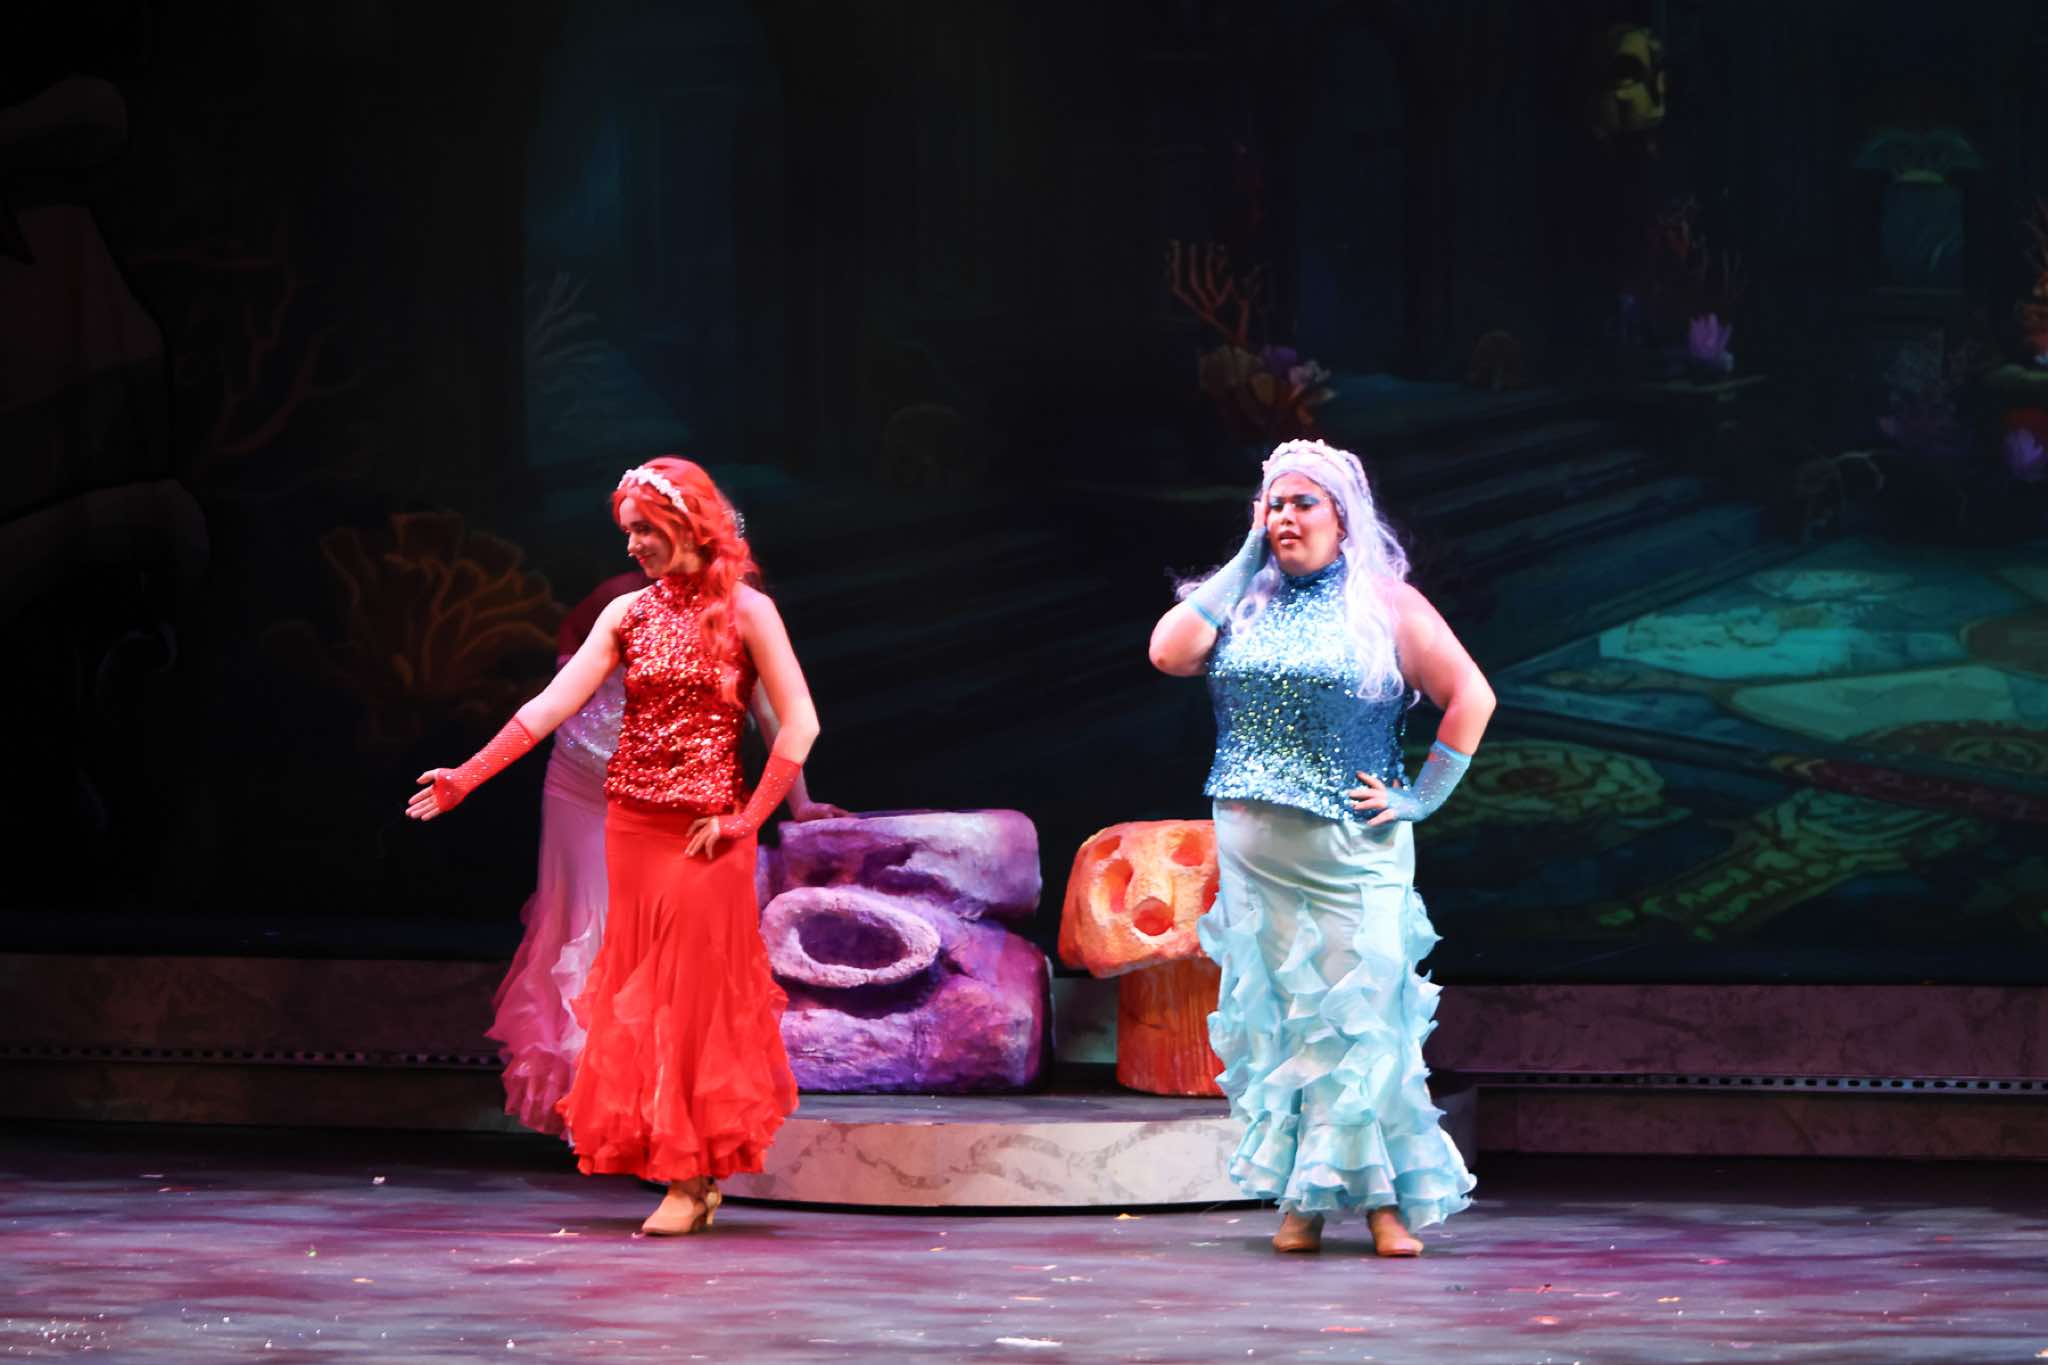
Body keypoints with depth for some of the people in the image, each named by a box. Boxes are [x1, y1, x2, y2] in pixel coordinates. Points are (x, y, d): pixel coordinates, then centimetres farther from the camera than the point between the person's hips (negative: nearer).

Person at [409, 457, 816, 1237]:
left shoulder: (744, 611, -5)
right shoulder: (630, 614, 7)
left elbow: (799, 723, -7)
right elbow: (553, 705, 3)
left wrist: (748, 820, -11)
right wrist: (468, 778, -3)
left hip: (704, 833, -5)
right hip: (632, 825, 5)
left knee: (697, 995, -4)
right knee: (640, 994, 5)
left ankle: (692, 1181, -2)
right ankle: (690, 1170, 14)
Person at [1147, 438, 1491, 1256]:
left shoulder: (1385, 603, 1)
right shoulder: (1244, 602, 12)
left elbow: (1471, 698, -3)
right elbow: (1169, 653, -3)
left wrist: (1423, 797, -8)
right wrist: (1244, 562, 1)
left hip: (1353, 851, -4)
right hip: (1253, 851, 4)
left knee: (1360, 1015, -8)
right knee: (1274, 1015, 2)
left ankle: (1382, 1197, -4)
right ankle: (1301, 1199, 6)